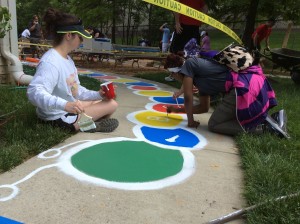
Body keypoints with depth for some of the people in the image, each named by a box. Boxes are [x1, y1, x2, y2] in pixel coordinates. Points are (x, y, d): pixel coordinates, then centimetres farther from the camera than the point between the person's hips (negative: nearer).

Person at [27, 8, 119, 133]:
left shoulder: (67, 58, 7)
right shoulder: (50, 62, -26)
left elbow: (75, 90, 12)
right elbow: (34, 92, -40)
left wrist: (98, 94, 0)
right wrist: (65, 105, -52)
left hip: (68, 109, 11)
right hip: (59, 117, -10)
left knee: (110, 101, 21)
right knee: (111, 105, -7)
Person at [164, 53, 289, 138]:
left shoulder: (189, 64, 5)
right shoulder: (199, 77, 28)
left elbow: (188, 97, 1)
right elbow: (204, 107, 32)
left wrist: (190, 121, 13)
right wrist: (178, 110, 37)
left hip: (244, 87, -10)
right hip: (251, 80, 10)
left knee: (213, 125, 3)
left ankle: (262, 125, -3)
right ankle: (263, 119, 12)